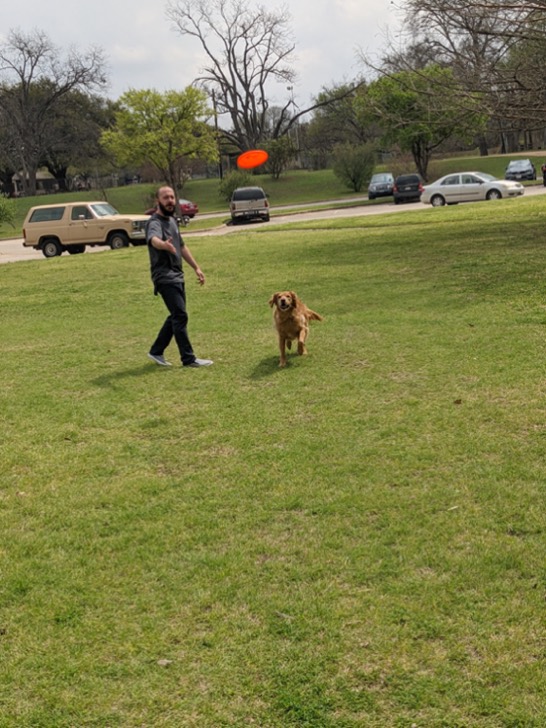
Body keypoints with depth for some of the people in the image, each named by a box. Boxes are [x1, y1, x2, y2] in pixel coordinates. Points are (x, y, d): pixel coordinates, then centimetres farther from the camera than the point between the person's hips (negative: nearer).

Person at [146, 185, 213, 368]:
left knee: (175, 316, 14)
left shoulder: (172, 220, 13)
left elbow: (182, 247, 24)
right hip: (165, 277, -9)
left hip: (177, 276, 9)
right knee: (180, 316, -11)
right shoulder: (155, 223, -16)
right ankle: (188, 359, -6)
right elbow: (154, 239, -41)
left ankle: (156, 351, 25)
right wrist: (163, 244, -64)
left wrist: (196, 268, 24)